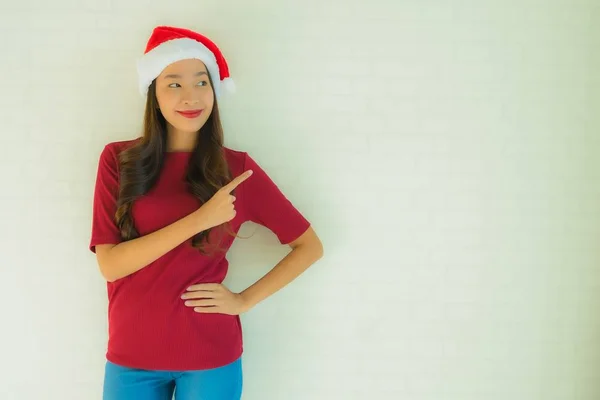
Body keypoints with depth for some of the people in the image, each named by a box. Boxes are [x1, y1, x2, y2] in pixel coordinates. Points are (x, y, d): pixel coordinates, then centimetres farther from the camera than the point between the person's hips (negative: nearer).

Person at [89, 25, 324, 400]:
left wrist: (245, 300, -8)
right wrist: (199, 219, -19)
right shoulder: (118, 159, -3)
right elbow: (109, 264, -12)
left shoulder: (236, 168, -5)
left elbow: (310, 246, 1)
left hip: (211, 355, -1)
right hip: (131, 354, 1)